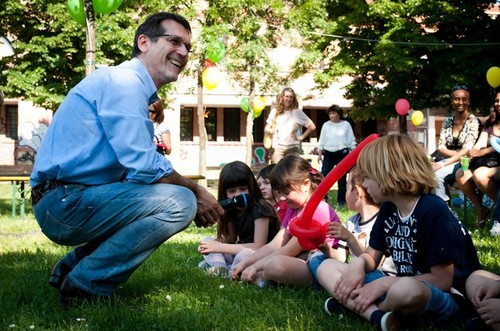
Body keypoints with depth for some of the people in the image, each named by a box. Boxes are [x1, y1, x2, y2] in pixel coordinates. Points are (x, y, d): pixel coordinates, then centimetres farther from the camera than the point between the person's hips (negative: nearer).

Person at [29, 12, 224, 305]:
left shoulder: (138, 89, 19)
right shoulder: (123, 81, -12)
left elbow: (138, 165, 18)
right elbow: (144, 168, -21)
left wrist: (194, 193, 5)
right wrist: (196, 192, -6)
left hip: (62, 205, 10)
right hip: (66, 201, -10)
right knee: (179, 203, -20)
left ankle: (71, 268, 16)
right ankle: (86, 284, -10)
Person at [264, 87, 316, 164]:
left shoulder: (297, 112, 5)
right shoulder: (275, 112, 9)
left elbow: (312, 126, 7)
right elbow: (267, 127, 16)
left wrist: (301, 137, 1)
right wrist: (270, 130, -6)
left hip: (293, 147, -1)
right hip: (277, 147, 1)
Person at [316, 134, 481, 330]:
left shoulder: (433, 212, -20)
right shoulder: (388, 209, 5)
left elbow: (442, 280, -20)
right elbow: (372, 256, 14)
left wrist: (385, 283, -19)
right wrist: (358, 264, -11)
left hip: (443, 298, -8)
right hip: (398, 286, 8)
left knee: (405, 290, -43)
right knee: (326, 268, 1)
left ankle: (351, 304, -11)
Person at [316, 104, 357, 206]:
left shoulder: (346, 124, 1)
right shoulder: (326, 125, 6)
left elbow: (352, 141, 4)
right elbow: (322, 141, 11)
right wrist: (319, 154, 7)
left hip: (342, 153, -1)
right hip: (328, 154, 2)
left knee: (342, 177, 4)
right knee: (324, 175, -6)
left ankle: (341, 199, 12)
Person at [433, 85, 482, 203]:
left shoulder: (473, 121, -5)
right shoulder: (447, 122, 10)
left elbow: (467, 150, -14)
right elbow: (441, 148, 5)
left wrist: (443, 164, -22)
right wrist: (457, 154, -14)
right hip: (449, 160, 4)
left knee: (438, 174, -31)